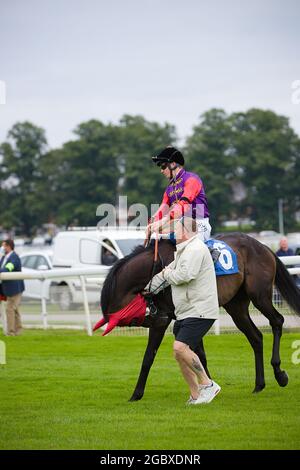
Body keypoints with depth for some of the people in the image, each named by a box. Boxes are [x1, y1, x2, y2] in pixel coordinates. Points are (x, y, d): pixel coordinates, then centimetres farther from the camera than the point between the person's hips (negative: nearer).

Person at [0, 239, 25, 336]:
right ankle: (18, 330, 24)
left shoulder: (14, 258, -17)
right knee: (14, 309, 15)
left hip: (15, 288, -9)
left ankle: (10, 332, -6)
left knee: (10, 308, -9)